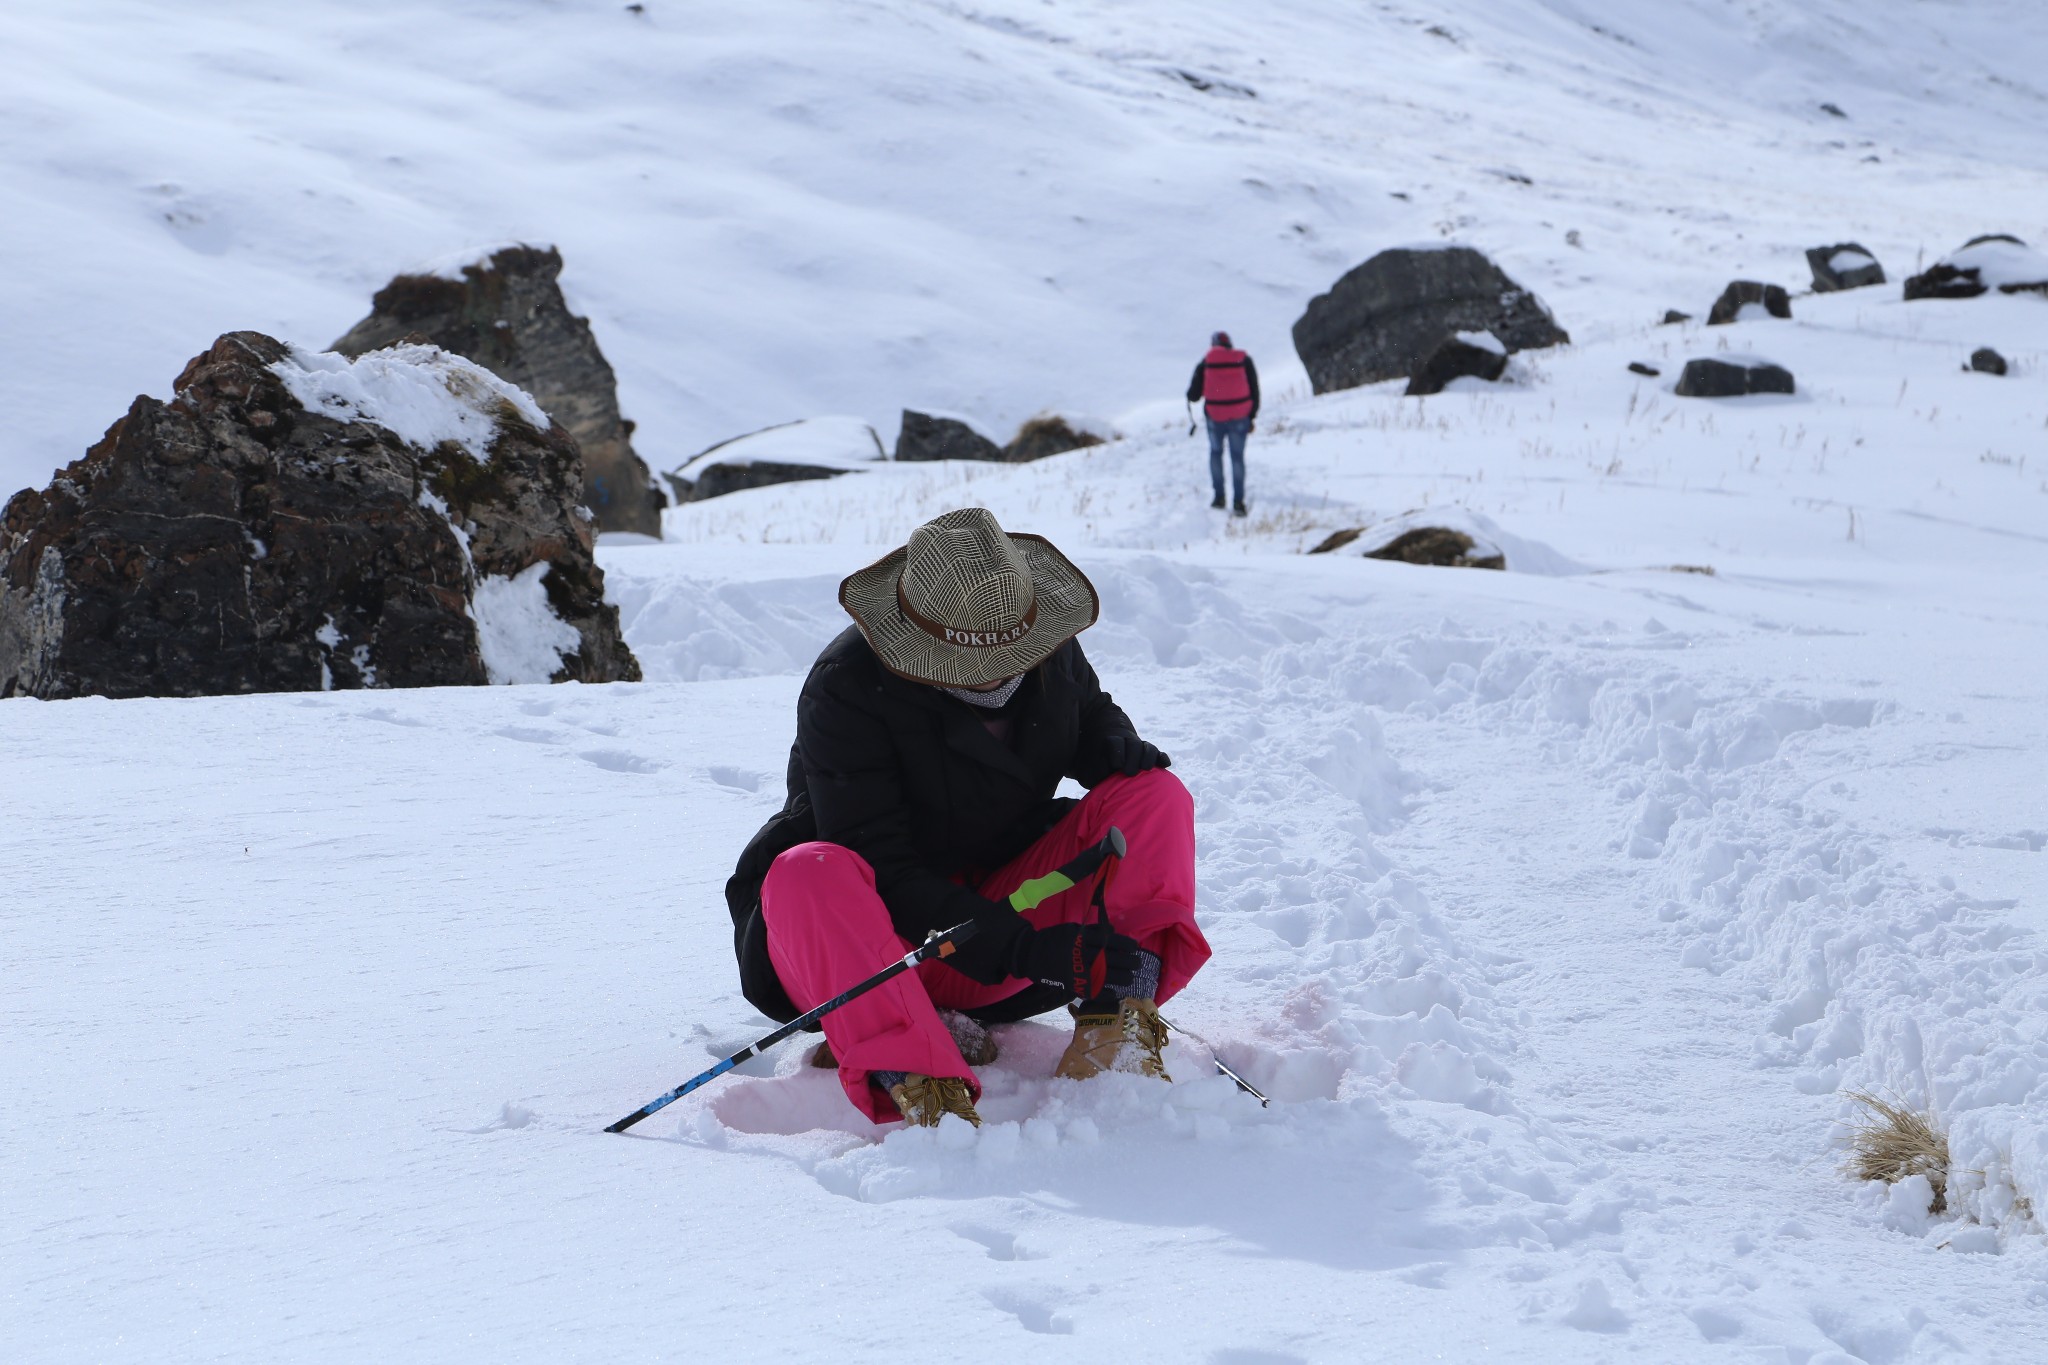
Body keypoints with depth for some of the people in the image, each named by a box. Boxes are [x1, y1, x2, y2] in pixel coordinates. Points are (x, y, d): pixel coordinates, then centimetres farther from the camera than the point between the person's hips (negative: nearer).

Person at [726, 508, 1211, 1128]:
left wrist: (1116, 746, -7)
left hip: (1009, 902, 5)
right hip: (886, 929, -5)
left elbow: (1091, 715, 20)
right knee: (809, 875, -39)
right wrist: (1019, 948, -36)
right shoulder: (847, 690, -22)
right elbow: (882, 874, -27)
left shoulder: (1049, 647, -5)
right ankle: (922, 1090, -47)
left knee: (1154, 797, -14)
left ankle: (1115, 1021, -28)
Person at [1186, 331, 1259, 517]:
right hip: (1239, 417, 0)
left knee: (1215, 453, 19)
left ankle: (1219, 496, 16)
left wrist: (1191, 395, 24)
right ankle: (1238, 501, -3)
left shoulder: (1206, 362, -1)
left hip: (1215, 416, 0)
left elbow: (1193, 395, 0)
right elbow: (1254, 391, 2)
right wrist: (1252, 417, 9)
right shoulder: (1244, 360, 2)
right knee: (1237, 456, 5)